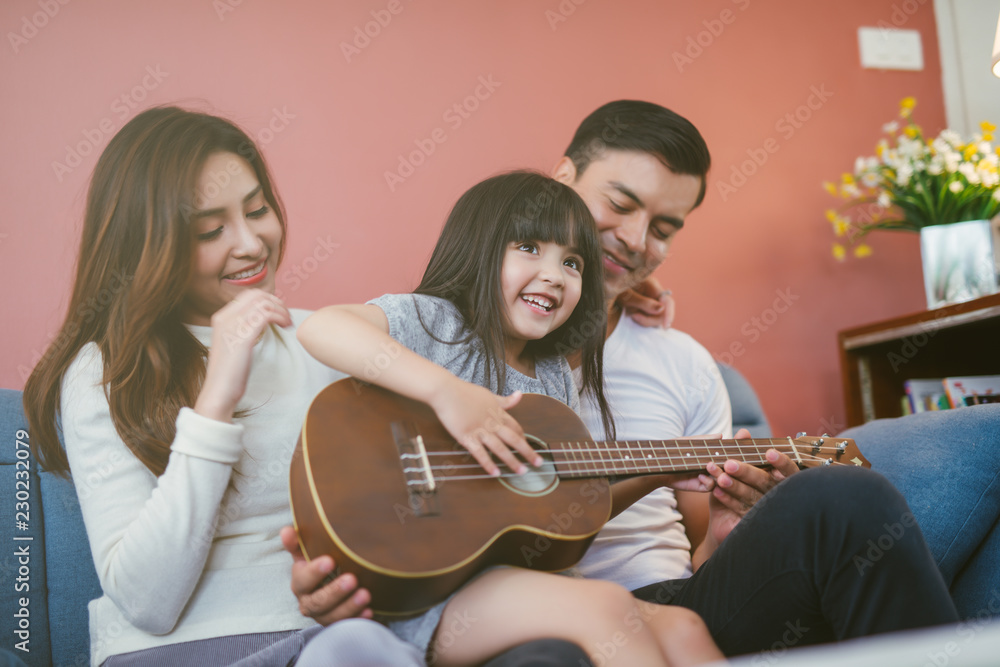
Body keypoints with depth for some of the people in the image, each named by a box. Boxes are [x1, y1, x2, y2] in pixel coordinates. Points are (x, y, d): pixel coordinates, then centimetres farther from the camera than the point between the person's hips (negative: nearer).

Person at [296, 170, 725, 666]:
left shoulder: (556, 379, 17)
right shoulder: (435, 321, -3)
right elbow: (321, 328, -22)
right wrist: (447, 391, -30)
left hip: (518, 578, 7)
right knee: (604, 605, -27)